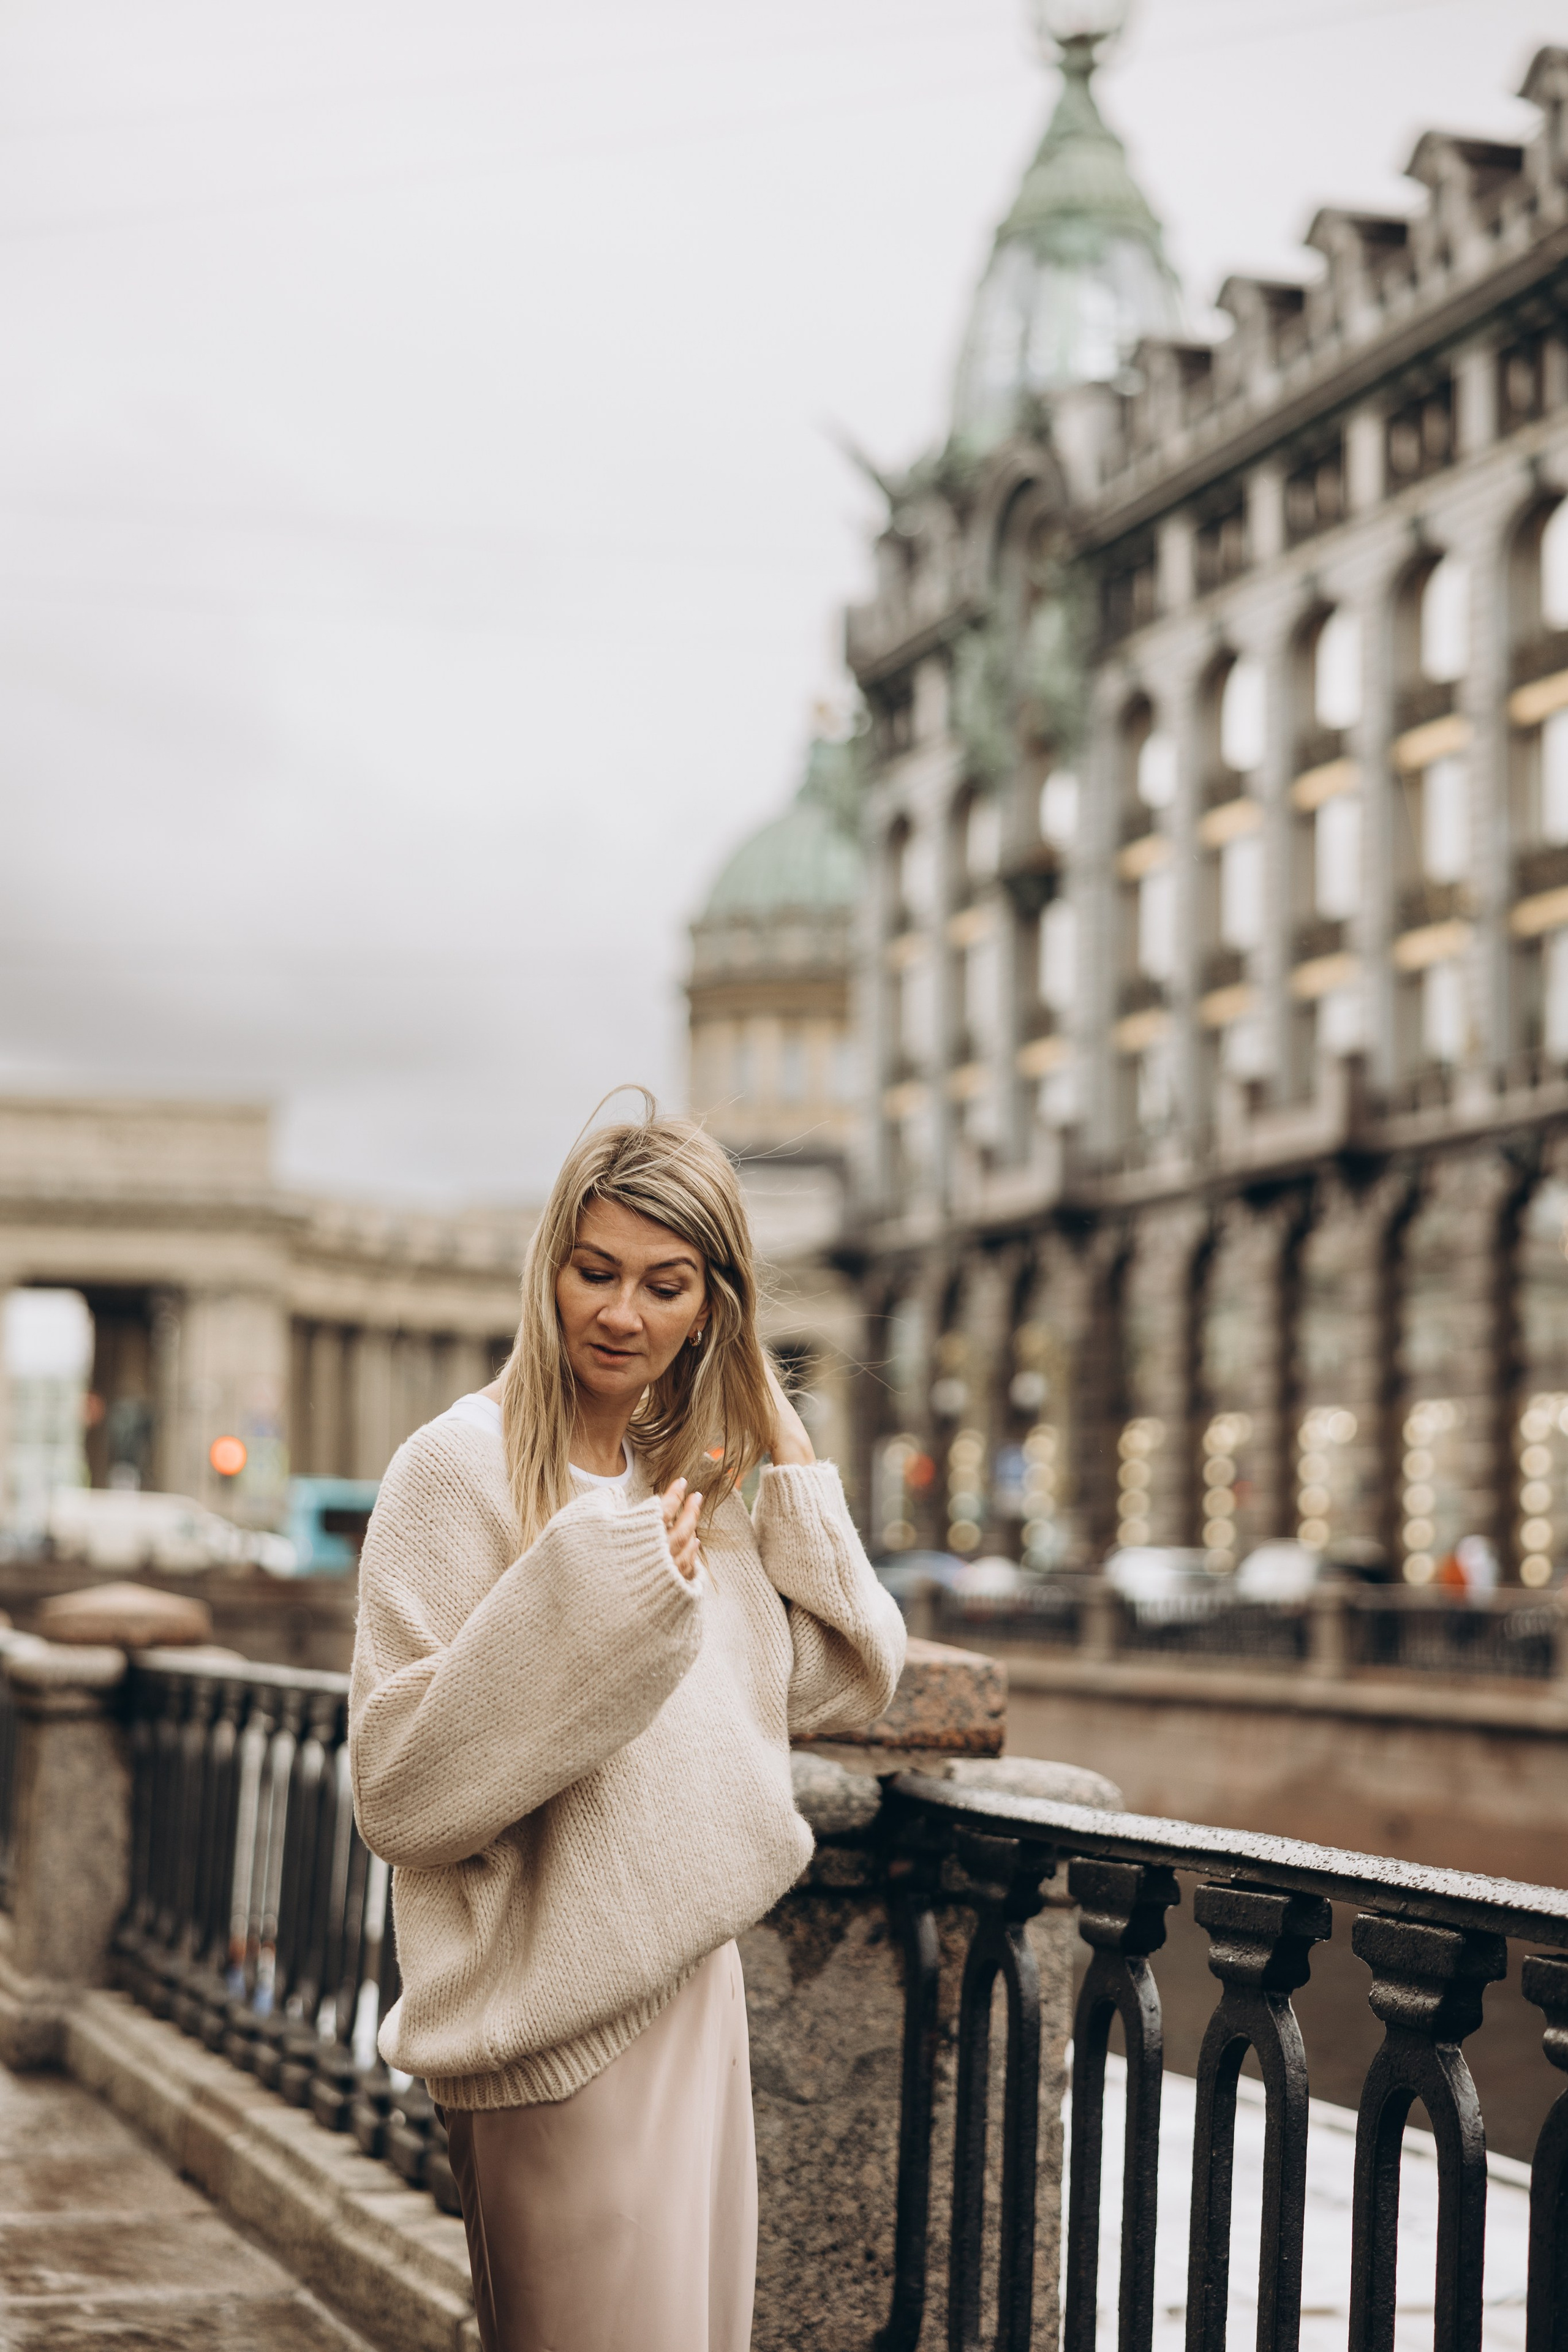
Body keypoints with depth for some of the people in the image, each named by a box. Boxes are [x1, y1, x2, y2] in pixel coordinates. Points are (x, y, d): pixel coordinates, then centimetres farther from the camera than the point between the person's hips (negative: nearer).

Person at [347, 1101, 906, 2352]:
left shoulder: (700, 1477, 9)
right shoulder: (466, 1469, -13)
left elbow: (845, 1682, 12)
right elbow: (399, 1789, -18)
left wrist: (791, 1474, 3)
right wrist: (583, 1603, -26)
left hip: (694, 1972, 8)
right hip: (560, 2010, -7)